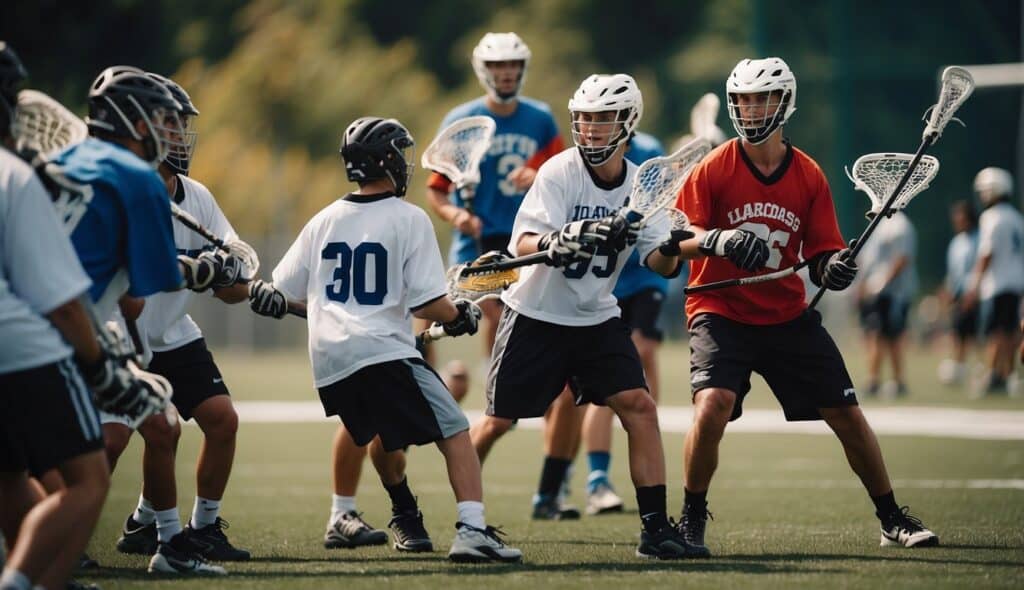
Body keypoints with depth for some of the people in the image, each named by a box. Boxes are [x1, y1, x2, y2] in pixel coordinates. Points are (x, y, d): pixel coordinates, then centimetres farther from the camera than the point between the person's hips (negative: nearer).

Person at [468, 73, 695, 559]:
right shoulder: (560, 172, -15)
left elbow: (660, 264, -7)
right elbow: (523, 244, -24)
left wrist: (672, 250, -30)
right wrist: (558, 243, -45)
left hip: (597, 319, 3)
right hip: (535, 316, -3)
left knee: (639, 406, -11)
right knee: (499, 420, 0)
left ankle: (655, 526, -8)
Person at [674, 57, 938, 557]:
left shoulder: (809, 177, 1)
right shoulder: (714, 169, -6)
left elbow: (821, 256, 3)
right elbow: (676, 242, -10)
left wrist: (834, 267, -21)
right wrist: (719, 241, -30)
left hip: (788, 316, 3)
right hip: (720, 312, -3)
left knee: (847, 414, 2)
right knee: (713, 405, -26)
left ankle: (893, 519, 20)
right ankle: (691, 521, -7)